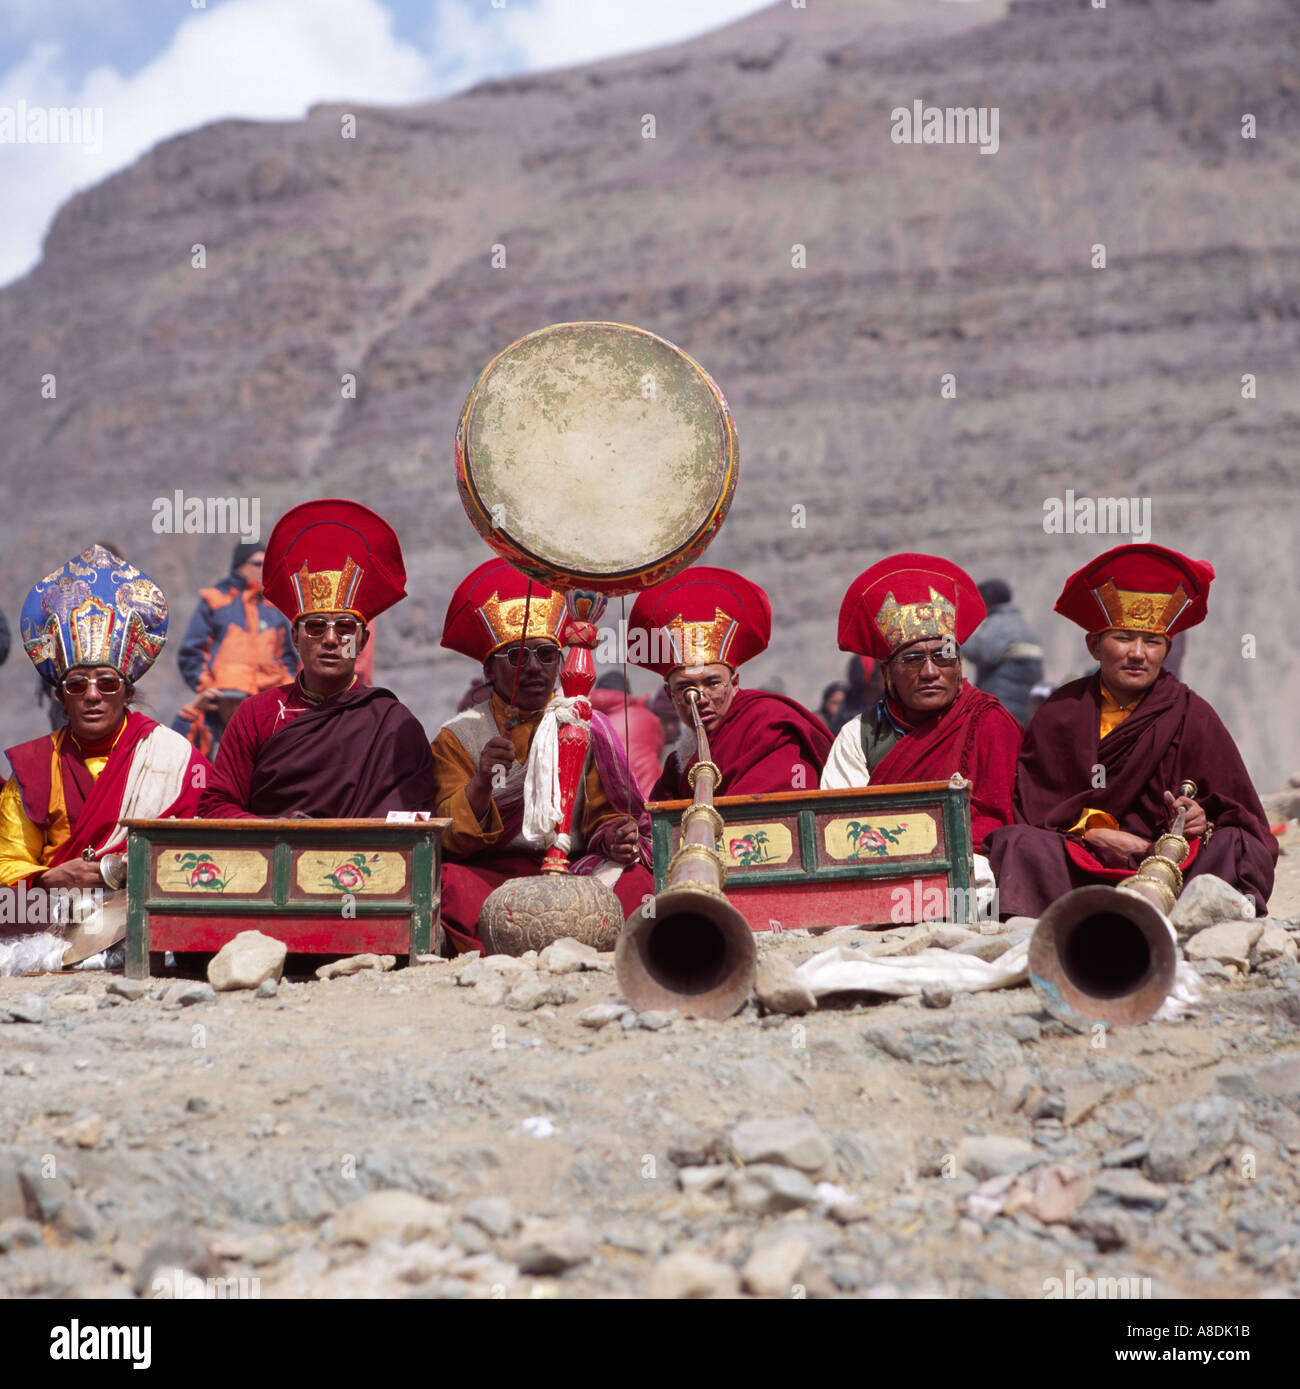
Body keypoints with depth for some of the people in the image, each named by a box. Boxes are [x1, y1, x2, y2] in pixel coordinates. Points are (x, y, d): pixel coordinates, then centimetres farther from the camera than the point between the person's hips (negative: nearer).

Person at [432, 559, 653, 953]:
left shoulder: (585, 727, 15)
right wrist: (482, 783, -20)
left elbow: (602, 815, 11)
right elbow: (451, 840, -1)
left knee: (637, 882, -30)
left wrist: (614, 837, -13)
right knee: (446, 887, -34)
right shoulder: (458, 736, 10)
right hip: (488, 875, -1)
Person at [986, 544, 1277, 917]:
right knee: (1018, 844, -27)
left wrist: (1201, 823, -18)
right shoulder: (1061, 713, 8)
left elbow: (1245, 822, 5)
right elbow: (1028, 806, 3)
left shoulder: (1191, 716, 6)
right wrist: (1090, 833, -14)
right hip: (1078, 868, 0)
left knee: (1235, 848, -27)